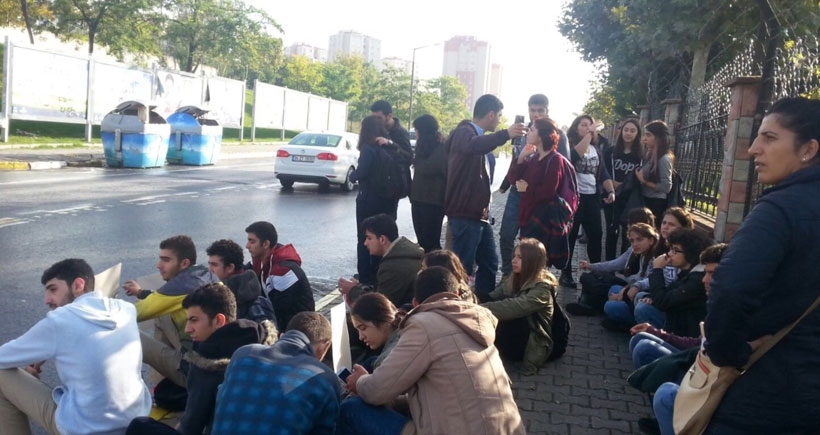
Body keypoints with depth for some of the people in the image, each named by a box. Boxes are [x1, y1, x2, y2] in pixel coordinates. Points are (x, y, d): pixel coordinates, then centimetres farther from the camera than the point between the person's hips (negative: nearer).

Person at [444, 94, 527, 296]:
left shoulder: (476, 135, 20)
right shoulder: (464, 132, -12)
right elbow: (473, 146, -38)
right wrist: (505, 134, -43)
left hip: (479, 214, 10)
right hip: (464, 215, -10)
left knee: (489, 264, 14)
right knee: (463, 267, -8)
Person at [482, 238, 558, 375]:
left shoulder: (541, 288, -20)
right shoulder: (514, 280, 4)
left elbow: (516, 307, -36)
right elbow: (492, 297, -7)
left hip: (531, 346, -7)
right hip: (513, 337, 7)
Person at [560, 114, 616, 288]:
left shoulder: (596, 149, 14)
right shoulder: (569, 145, -4)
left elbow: (603, 173, 12)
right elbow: (576, 155, -28)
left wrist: (611, 191, -2)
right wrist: (589, 134, -27)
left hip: (592, 198, 6)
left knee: (596, 235, 8)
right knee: (570, 236, 0)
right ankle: (566, 274, 7)